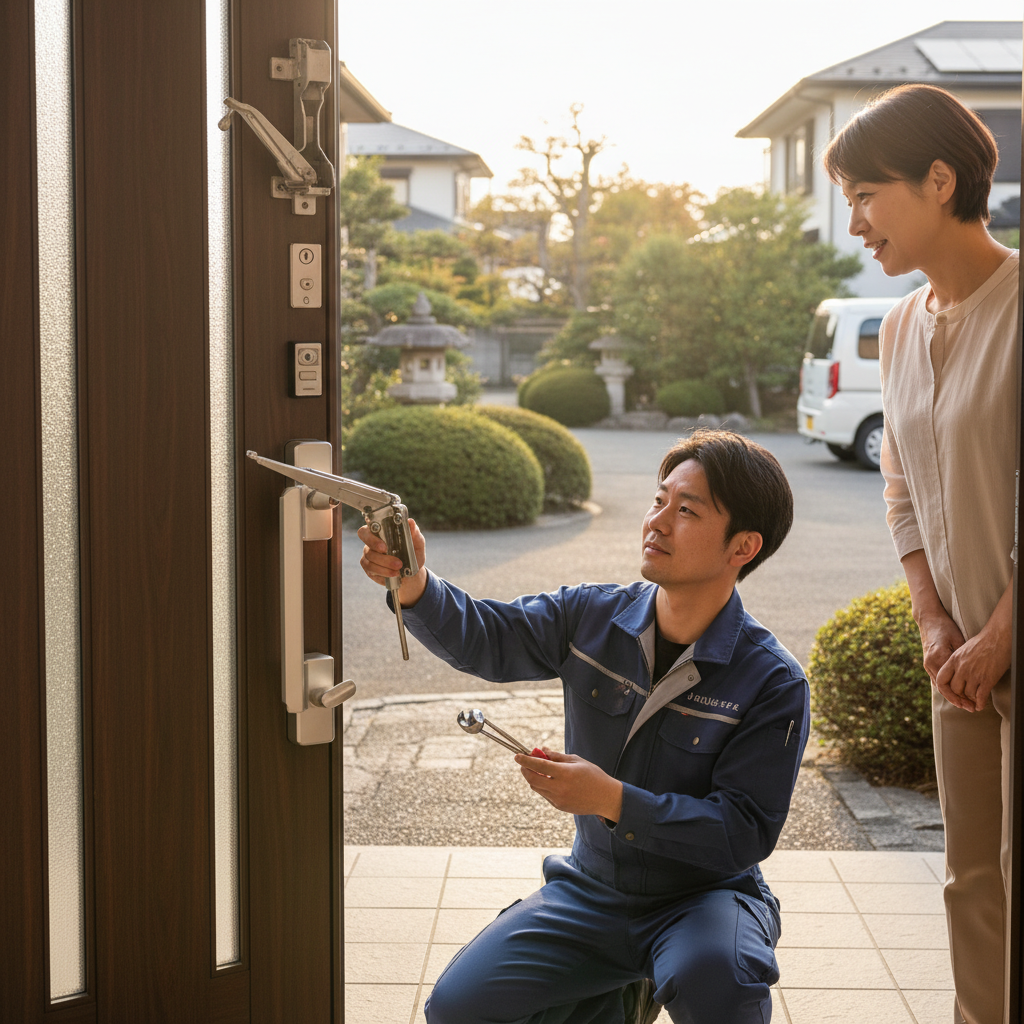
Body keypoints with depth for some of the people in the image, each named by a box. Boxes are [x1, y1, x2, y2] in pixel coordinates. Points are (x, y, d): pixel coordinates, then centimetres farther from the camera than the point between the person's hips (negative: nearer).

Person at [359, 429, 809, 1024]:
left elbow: (745, 831, -19)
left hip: (705, 896, -4)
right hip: (592, 889, 5)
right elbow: (481, 639, -2)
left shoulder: (774, 682, -16)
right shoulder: (592, 617, -4)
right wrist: (413, 584, -25)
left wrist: (613, 800, -30)